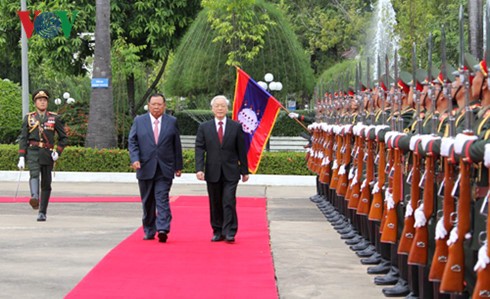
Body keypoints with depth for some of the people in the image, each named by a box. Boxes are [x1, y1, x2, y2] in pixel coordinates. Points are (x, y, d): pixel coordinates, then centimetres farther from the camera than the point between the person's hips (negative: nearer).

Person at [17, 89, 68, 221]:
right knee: (34, 174, -28)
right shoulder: (28, 118, 8)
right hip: (32, 152, -1)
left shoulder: (55, 118, 8)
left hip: (48, 154, 1)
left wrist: (58, 152, -6)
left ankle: (42, 212, 11)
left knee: (46, 184, 2)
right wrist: (21, 157, -4)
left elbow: (63, 137, 10)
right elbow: (23, 138, 6)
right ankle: (34, 198, -51)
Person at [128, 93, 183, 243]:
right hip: (145, 168, 2)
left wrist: (178, 166, 7)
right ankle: (149, 232, 18)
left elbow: (177, 146, 8)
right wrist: (135, 159, -13)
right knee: (148, 202, 9)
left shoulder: (172, 122, 6)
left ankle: (163, 230, -19)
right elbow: (132, 142, 3)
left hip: (165, 169, -1)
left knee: (162, 199, -12)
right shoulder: (139, 121, 7)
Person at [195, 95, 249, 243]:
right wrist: (199, 169, -11)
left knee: (229, 202, -10)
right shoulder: (204, 128, 5)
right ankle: (218, 232, 17)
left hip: (230, 172, -2)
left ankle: (229, 233, -7)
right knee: (215, 204, 7)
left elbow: (241, 150, 6)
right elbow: (199, 149, 0)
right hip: (213, 173, 2)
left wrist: (244, 170, 6)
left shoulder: (236, 127, 4)